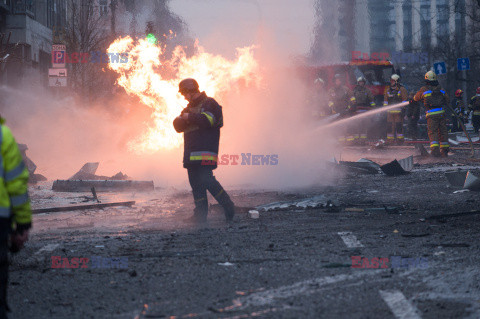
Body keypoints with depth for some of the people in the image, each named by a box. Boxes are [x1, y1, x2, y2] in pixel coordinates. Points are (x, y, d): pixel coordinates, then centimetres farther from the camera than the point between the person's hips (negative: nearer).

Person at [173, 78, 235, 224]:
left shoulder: (209, 103, -1)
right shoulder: (189, 107, 24)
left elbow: (207, 120, -18)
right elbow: (178, 126, 15)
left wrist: (189, 117, -7)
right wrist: (183, 119, -7)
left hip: (205, 151, -8)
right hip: (191, 153, 8)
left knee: (206, 180, -18)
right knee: (195, 183, 4)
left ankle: (228, 207, -9)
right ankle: (200, 214, 5)